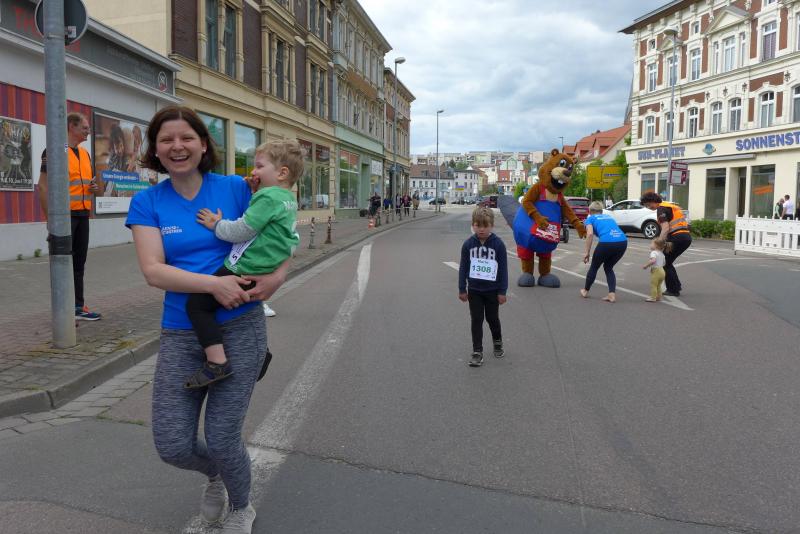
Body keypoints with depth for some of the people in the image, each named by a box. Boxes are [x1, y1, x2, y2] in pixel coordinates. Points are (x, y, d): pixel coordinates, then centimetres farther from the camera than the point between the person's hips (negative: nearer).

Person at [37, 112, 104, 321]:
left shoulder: (85, 153, 15)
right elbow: (43, 186, -12)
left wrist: (95, 187, 3)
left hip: (83, 215, 7)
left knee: (79, 263, 12)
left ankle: (78, 306, 20)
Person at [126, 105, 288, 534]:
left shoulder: (235, 189, 0)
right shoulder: (147, 202, 2)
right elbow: (153, 271, -10)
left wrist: (278, 276, -14)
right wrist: (214, 284, -23)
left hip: (240, 328, -2)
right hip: (180, 335, 2)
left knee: (222, 439, 0)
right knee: (173, 447, 0)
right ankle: (215, 475, 38)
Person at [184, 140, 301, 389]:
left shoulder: (268, 197, -15)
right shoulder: (288, 199, 14)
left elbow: (241, 230, -19)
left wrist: (217, 224, -2)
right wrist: (255, 193, 10)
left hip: (244, 270, -10)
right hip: (266, 271, 10)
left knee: (197, 303, -8)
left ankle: (216, 362, -13)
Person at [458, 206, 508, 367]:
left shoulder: (498, 244, -11)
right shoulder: (468, 244, -6)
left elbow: (503, 268, -7)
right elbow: (463, 267, 0)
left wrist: (502, 291, -6)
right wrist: (462, 289, 1)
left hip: (492, 290, -1)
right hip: (474, 290, 1)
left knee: (492, 318, 14)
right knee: (476, 320, 3)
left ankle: (497, 342, 40)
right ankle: (477, 352, 10)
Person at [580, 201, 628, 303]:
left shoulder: (590, 219, 18)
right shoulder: (608, 216, 33)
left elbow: (590, 234, -2)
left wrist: (587, 252, 1)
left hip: (606, 242, -4)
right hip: (623, 241, 4)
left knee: (594, 267, 21)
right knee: (608, 267, 26)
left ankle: (585, 291, 37)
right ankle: (612, 294, 13)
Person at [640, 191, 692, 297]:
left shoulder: (661, 208, -6)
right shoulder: (670, 206, 23)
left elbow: (665, 228, -17)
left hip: (677, 237, -9)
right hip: (687, 237, 9)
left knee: (664, 263, 4)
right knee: (667, 262, 20)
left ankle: (673, 290, 6)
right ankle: (677, 285, 20)